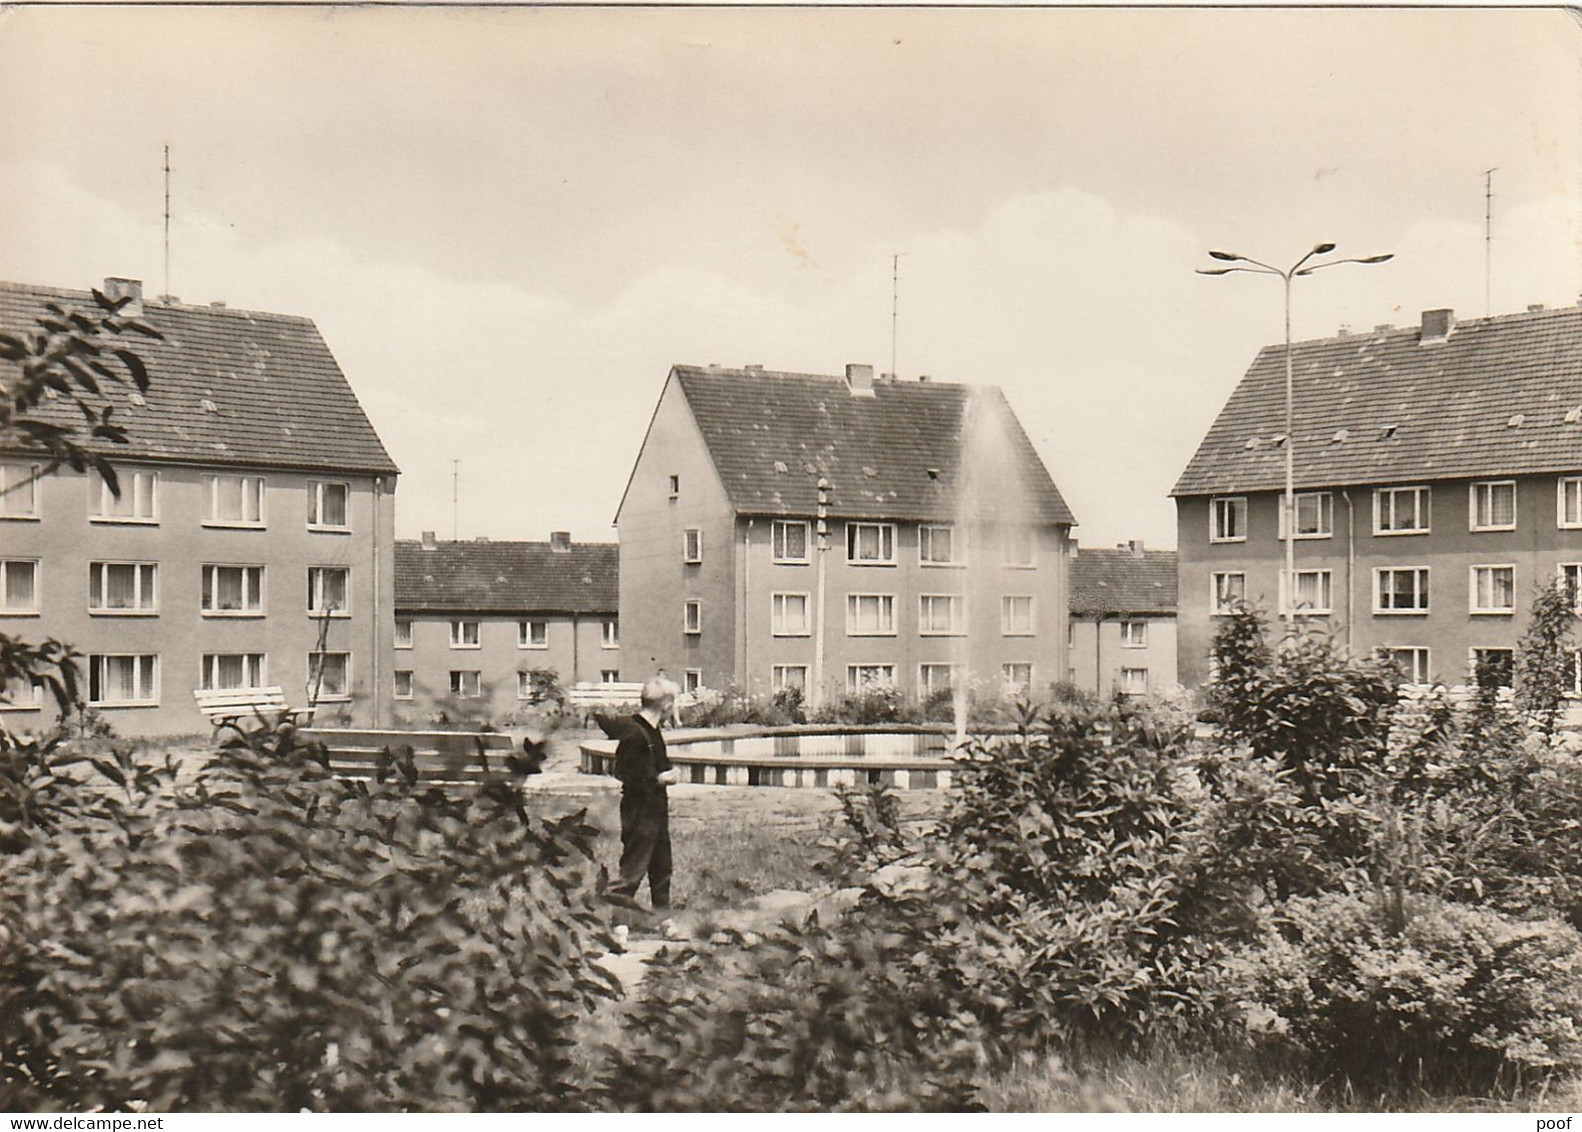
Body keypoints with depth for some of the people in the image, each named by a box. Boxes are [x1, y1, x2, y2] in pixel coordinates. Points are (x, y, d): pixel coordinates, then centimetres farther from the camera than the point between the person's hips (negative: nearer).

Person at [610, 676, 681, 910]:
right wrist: (659, 778, -18)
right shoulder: (634, 733, -18)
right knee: (634, 866, -7)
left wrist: (668, 773, 3)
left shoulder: (652, 731, 13)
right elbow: (624, 772, -22)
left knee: (661, 865, 17)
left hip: (656, 807, 10)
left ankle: (662, 910, 27)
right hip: (639, 810, -10)